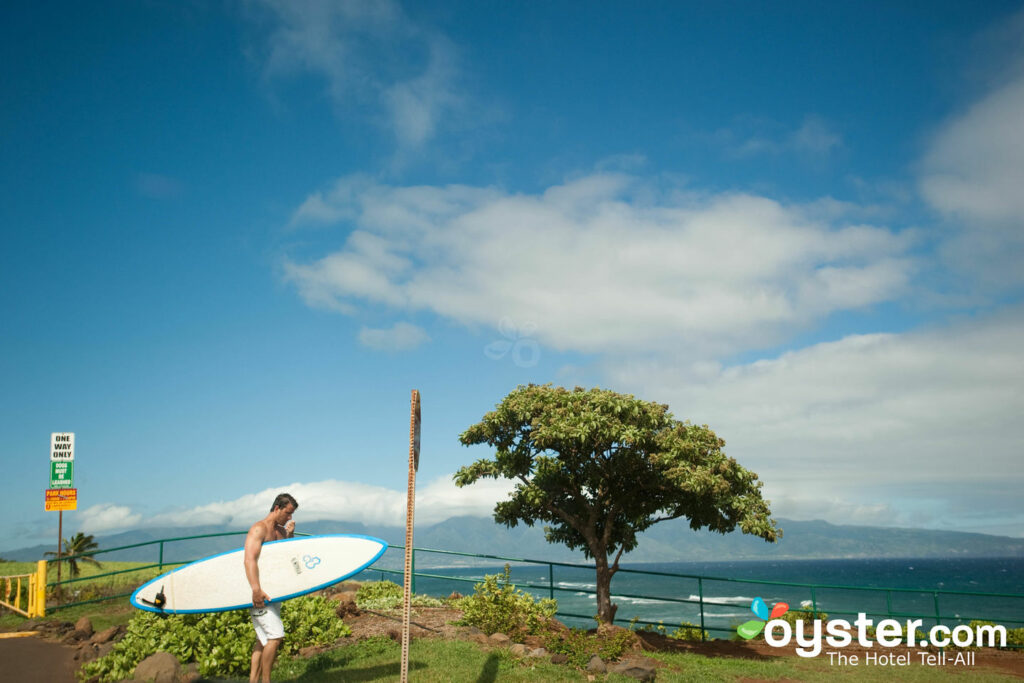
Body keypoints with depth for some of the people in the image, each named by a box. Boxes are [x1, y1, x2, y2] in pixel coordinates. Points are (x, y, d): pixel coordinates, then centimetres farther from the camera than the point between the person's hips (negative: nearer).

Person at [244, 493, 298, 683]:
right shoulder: (259, 529, -12)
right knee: (276, 635, -13)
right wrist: (256, 589, -34)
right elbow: (250, 559, -24)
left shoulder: (281, 531, 15)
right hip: (260, 593, -9)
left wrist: (290, 536, 5)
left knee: (264, 639, 10)